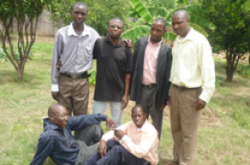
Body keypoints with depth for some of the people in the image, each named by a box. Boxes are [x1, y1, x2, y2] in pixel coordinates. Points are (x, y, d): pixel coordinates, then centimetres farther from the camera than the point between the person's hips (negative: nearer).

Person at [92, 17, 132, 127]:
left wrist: (126, 94, -4)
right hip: (100, 91, 0)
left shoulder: (126, 48, -5)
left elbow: (127, 72, -4)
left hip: (118, 93, 0)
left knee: (117, 124, 15)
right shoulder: (98, 43, -5)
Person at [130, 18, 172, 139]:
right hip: (141, 89, 3)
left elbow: (167, 76, -6)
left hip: (156, 91, -2)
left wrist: (164, 99, -6)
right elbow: (134, 66, 4)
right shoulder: (140, 42, 2)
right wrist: (132, 90, 2)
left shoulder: (167, 50, -7)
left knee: (156, 124, 12)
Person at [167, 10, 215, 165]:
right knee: (176, 129, 17)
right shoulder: (177, 41, 9)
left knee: (188, 132, 5)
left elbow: (208, 69, -14)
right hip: (175, 90, 7)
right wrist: (170, 90, 13)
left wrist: (205, 95, -17)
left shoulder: (199, 40, -12)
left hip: (191, 92, -7)